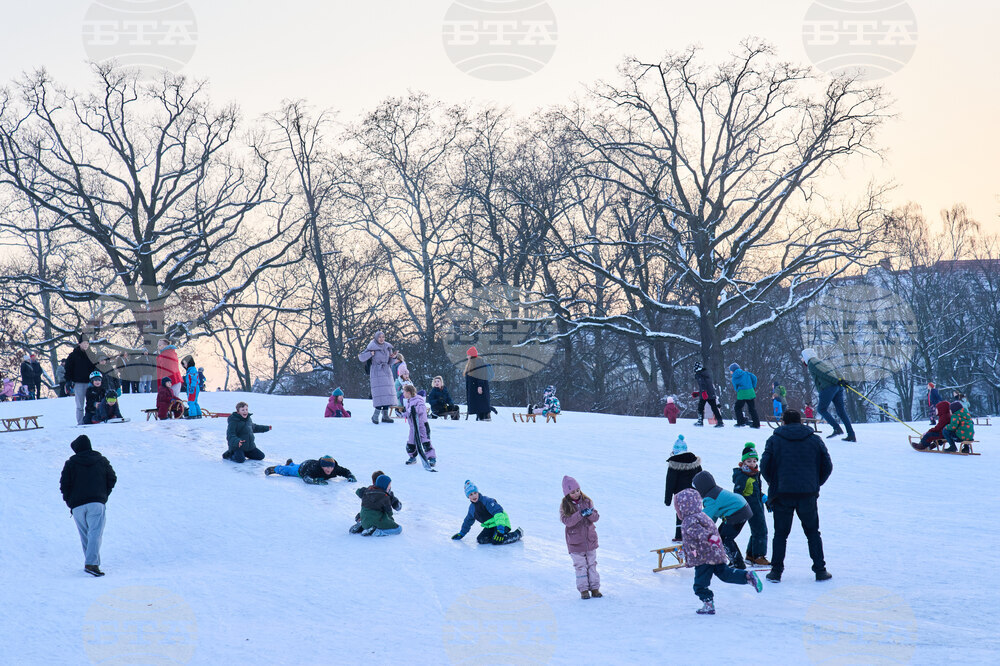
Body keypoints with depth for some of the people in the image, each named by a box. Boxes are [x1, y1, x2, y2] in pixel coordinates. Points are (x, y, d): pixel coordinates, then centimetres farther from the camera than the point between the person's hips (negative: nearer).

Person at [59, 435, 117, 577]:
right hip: (97, 503, 0)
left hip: (77, 506, 1)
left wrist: (69, 501, 13)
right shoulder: (102, 461, 10)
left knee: (85, 535, 12)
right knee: (95, 533, -9)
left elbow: (64, 485, 1)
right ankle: (91, 563, -26)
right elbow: (112, 479, 11)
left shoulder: (70, 463, 4)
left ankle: (91, 563, 12)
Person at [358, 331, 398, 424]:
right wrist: (371, 353, -18)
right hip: (376, 373, -5)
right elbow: (361, 358, -6)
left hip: (386, 372, 6)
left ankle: (385, 416, 7)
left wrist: (393, 357, -3)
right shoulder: (371, 348, -5)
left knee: (387, 395, 2)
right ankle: (375, 415, -4)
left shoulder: (387, 347, 10)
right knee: (380, 394, -13)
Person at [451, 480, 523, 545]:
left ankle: (517, 534, -7)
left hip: (501, 524, -7)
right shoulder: (472, 508, 10)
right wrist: (461, 533, 30)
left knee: (496, 541, -27)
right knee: (480, 540, -14)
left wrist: (500, 526, -38)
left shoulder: (487, 501, -16)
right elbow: (468, 521, 27)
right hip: (489, 526, 7)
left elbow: (498, 512, -27)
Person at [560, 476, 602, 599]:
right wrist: (580, 514, -31)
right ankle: (583, 589, 11)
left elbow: (596, 518, -4)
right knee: (580, 566, 3)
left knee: (592, 564, 10)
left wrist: (590, 513, -26)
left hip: (590, 539, 3)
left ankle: (595, 588, 18)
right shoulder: (564, 506, -9)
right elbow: (567, 521, -22)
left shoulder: (587, 501, -1)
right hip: (575, 542, -3)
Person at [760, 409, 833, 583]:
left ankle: (776, 571, 6)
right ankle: (820, 570, 10)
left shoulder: (774, 440, 2)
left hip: (782, 495, -1)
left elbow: (764, 467, -4)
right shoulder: (815, 440, 7)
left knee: (780, 534, 9)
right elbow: (827, 466, 6)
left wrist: (774, 484, 13)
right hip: (808, 495, 1)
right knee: (813, 533, 13)